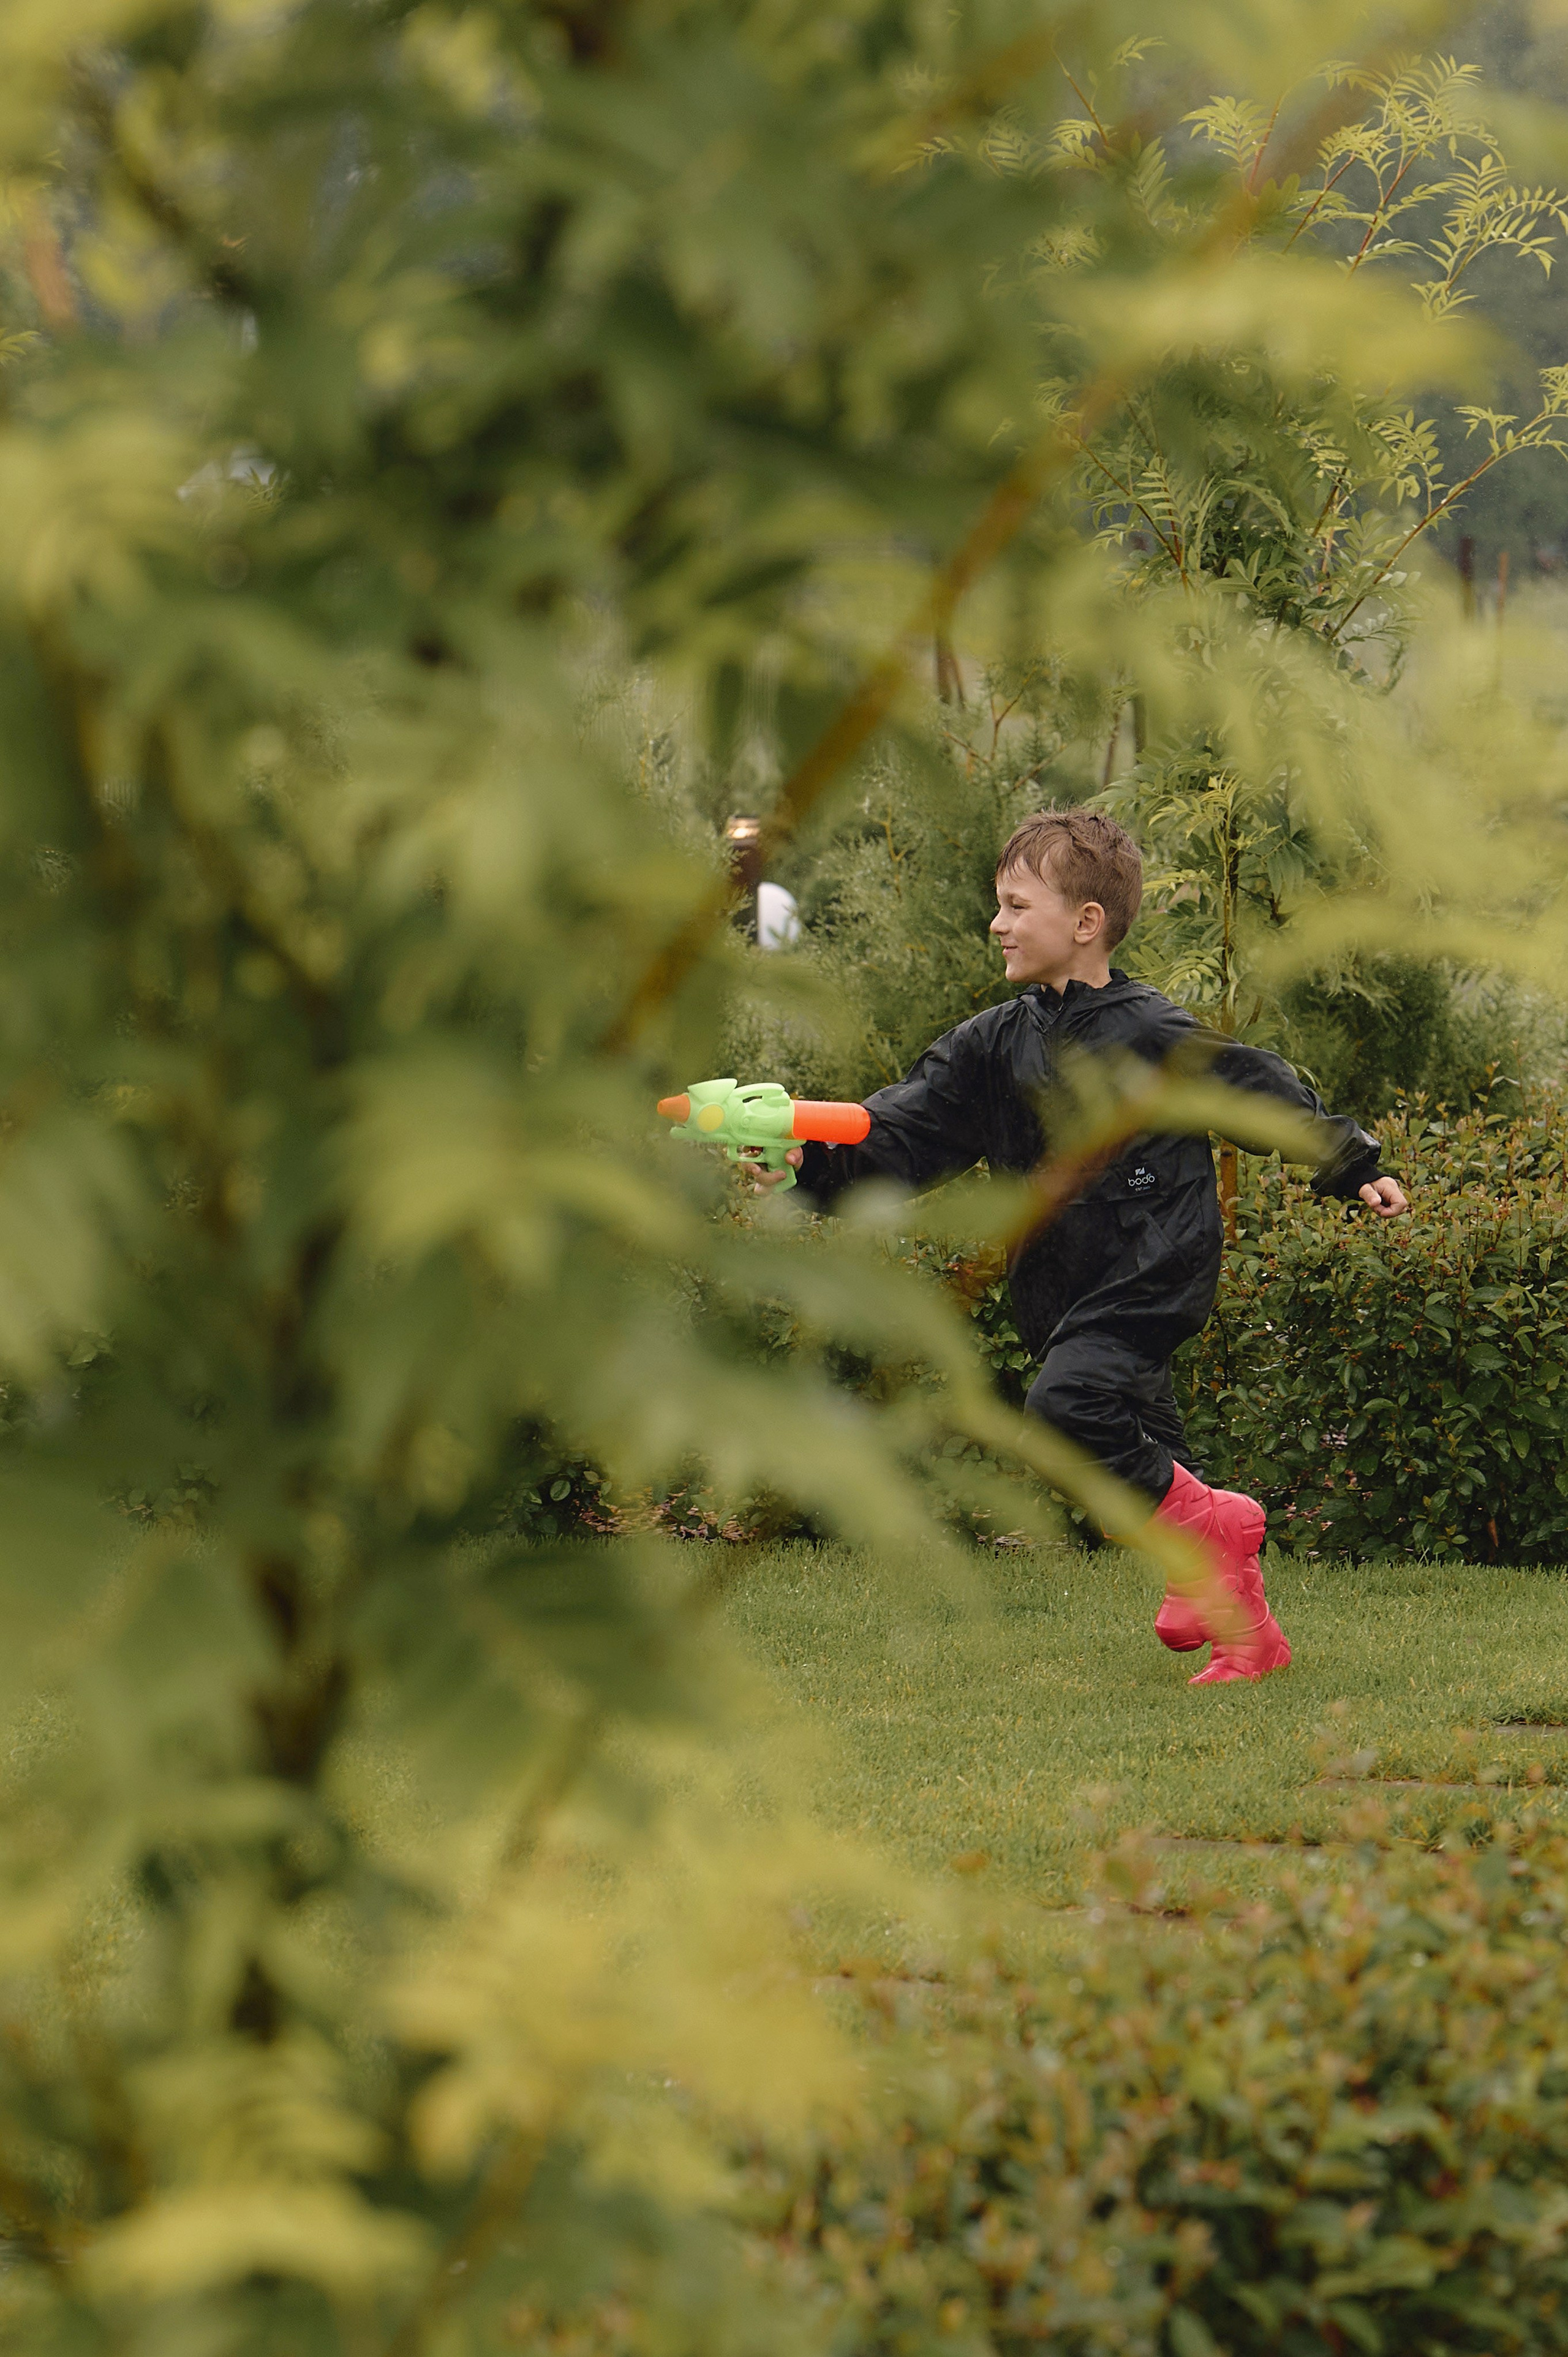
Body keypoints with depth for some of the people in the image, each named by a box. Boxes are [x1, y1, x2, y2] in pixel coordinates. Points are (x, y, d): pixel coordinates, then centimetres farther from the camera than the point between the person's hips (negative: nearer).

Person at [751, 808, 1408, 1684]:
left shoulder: (1153, 1034, -10)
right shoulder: (993, 1046, 6)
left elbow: (1263, 1090, 1)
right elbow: (903, 1136, 0)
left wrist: (1354, 1169, 7)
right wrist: (811, 1164, -16)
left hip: (1154, 1277, -7)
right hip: (1066, 1291, 7)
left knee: (1069, 1400, -27)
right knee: (1142, 1443, 12)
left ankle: (1205, 1521, -8)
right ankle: (1248, 1633, 23)